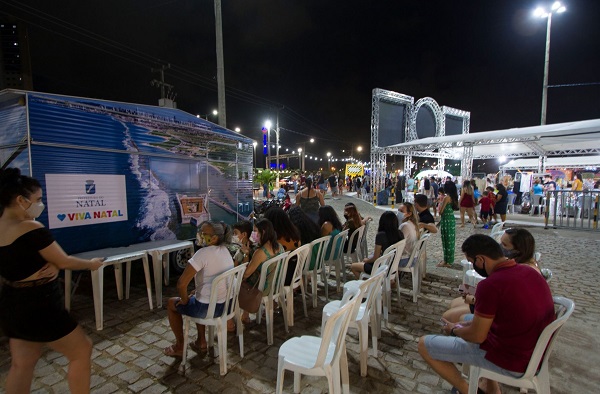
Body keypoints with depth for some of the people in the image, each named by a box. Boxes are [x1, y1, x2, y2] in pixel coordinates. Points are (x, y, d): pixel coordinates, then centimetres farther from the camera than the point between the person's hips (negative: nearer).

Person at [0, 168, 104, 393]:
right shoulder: (32, 230, -24)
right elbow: (64, 262, -14)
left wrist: (51, 266, -7)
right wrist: (92, 264, 3)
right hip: (38, 307, -9)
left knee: (21, 364, 22)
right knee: (81, 351, 9)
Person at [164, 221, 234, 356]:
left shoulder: (203, 253, -23)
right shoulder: (225, 250, 3)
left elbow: (181, 283, -24)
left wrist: (185, 300, -6)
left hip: (209, 308, -7)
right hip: (228, 304, 7)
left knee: (171, 303, 20)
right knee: (199, 297, 37)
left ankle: (179, 346, 33)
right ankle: (201, 342, 39)